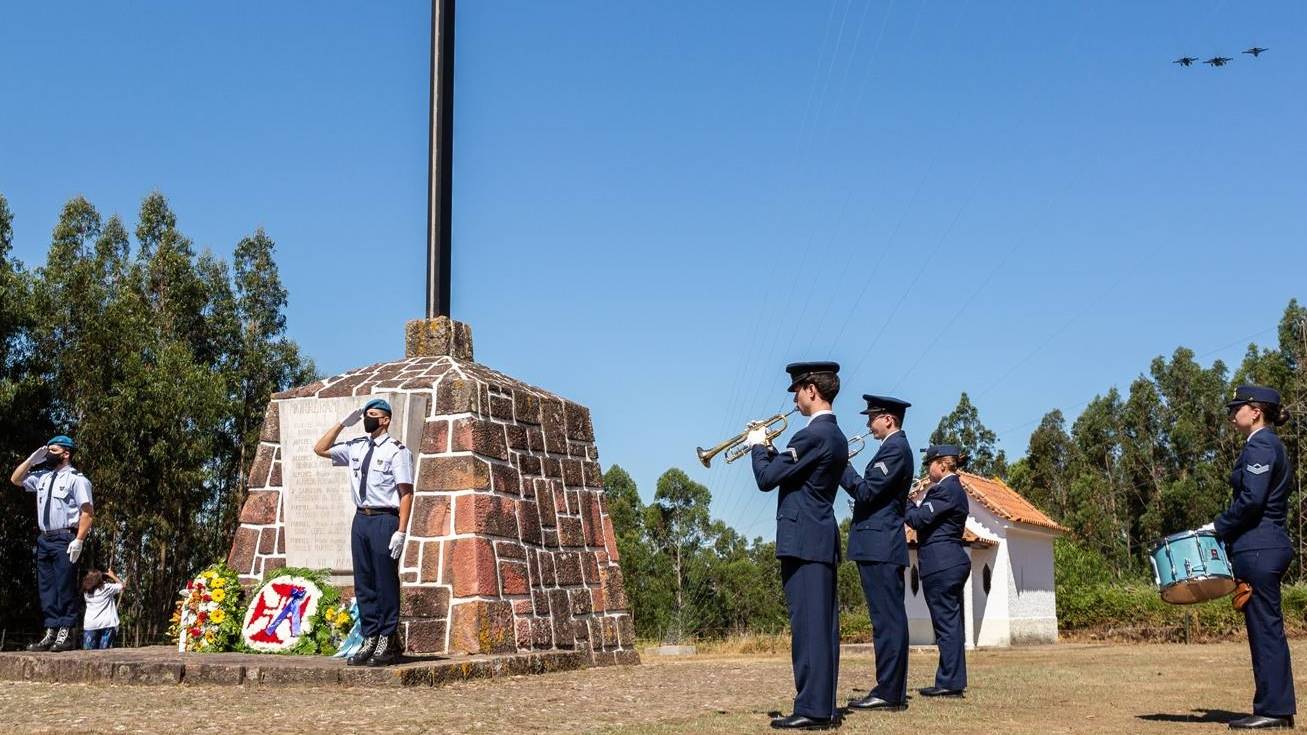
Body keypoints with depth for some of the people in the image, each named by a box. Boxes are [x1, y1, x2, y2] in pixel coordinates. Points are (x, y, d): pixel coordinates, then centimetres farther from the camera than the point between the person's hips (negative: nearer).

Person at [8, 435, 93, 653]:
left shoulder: (76, 479, -6)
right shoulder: (42, 476, 16)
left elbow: (87, 512, -13)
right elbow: (15, 479, 27)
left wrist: (79, 540, -21)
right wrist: (32, 459, 15)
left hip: (65, 539, -8)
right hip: (44, 538, 8)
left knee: (65, 587, -6)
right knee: (46, 588, 7)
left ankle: (66, 633, -4)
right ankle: (51, 632, 11)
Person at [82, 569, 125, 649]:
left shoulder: (86, 592, 9)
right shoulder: (107, 588, -3)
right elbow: (123, 586, 9)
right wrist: (113, 576, 20)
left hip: (89, 625, 3)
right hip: (107, 625, -3)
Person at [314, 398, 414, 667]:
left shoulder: (397, 451, -5)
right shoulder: (355, 447, 13)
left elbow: (406, 493, -10)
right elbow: (320, 449, 23)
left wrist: (401, 531, -17)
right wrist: (343, 423, 11)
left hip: (385, 519, -6)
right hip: (361, 519, 6)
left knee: (386, 583, -1)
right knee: (363, 584, 9)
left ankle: (387, 644, 7)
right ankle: (370, 640, 18)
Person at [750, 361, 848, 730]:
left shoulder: (812, 435, -14)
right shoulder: (836, 436, 16)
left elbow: (766, 479, -13)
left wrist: (757, 446, 3)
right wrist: (770, 448, 16)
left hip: (802, 541, -10)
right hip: (823, 539, 10)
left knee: (809, 626, -9)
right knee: (822, 626, 10)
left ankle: (811, 709, -9)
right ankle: (823, 706, 14)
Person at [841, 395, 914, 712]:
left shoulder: (895, 448, -12)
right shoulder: (896, 447, 20)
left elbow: (866, 492, -18)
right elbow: (872, 492, 19)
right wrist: (845, 471, 10)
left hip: (879, 547, -11)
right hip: (883, 546, 11)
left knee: (887, 619, -9)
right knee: (889, 619, 11)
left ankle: (888, 693, -9)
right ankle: (892, 690, 16)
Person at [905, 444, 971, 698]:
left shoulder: (945, 489, -13)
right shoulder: (955, 489, 19)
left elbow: (918, 519, -17)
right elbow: (927, 518, 19)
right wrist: (915, 503, 9)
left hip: (940, 564, -10)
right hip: (953, 562, 10)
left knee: (946, 623, -7)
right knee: (951, 623, 11)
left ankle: (949, 682, -4)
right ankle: (953, 681, 16)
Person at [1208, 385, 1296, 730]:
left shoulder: (1259, 445, -12)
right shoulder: (1273, 444, 19)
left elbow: (1251, 498, -21)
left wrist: (1218, 527, -10)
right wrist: (1227, 528, 16)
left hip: (1258, 547, -10)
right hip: (1272, 545, 10)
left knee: (1265, 627, -6)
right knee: (1268, 628, 12)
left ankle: (1272, 709, -3)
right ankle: (1279, 708, 16)